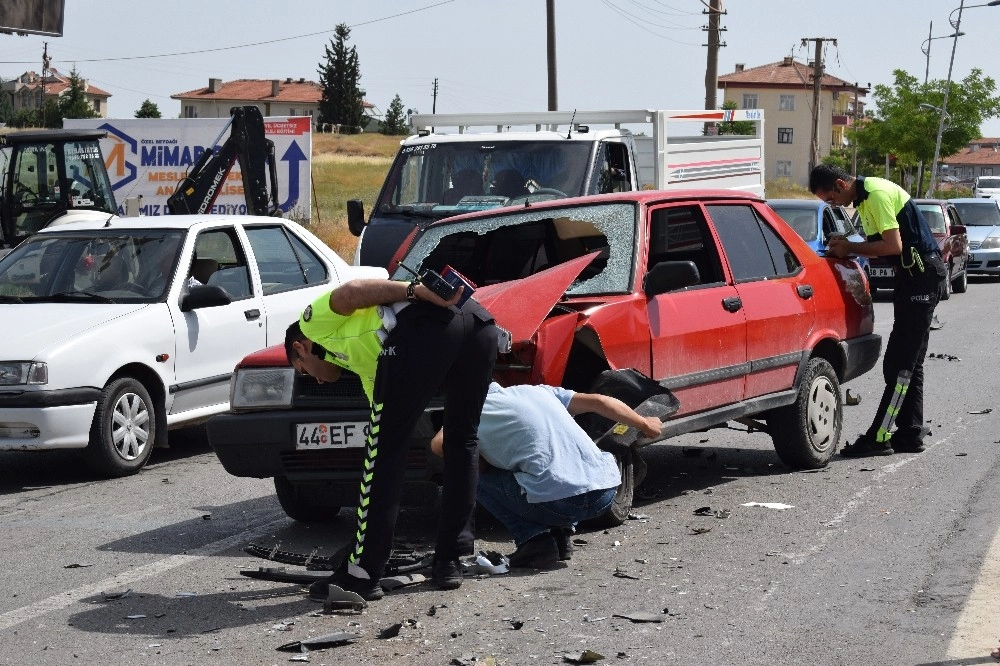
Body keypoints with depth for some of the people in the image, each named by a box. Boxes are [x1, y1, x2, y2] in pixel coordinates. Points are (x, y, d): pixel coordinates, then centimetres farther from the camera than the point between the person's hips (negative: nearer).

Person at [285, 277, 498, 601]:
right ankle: (449, 561, 22)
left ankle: (362, 573, 4)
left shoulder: (314, 321, 27)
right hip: (479, 320, 8)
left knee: (384, 448, 0)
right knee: (462, 443, 20)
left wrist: (419, 291, -4)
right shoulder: (366, 362, 42)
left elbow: (352, 291, 6)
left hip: (425, 327, -8)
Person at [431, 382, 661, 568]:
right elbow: (598, 401, 22)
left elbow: (438, 445, 17)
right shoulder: (534, 390, 23)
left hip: (556, 502, -6)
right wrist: (644, 424, 34)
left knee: (477, 478, 14)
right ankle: (561, 534, 19)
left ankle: (534, 540, 1)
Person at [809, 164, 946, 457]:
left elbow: (893, 246, -23)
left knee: (899, 363, -10)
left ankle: (879, 437, -10)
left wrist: (850, 248, -14)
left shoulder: (877, 194, -18)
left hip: (922, 275, -11)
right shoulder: (864, 197, 13)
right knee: (909, 361, 12)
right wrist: (846, 247, 0)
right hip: (913, 275, 11)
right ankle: (910, 434, 16)